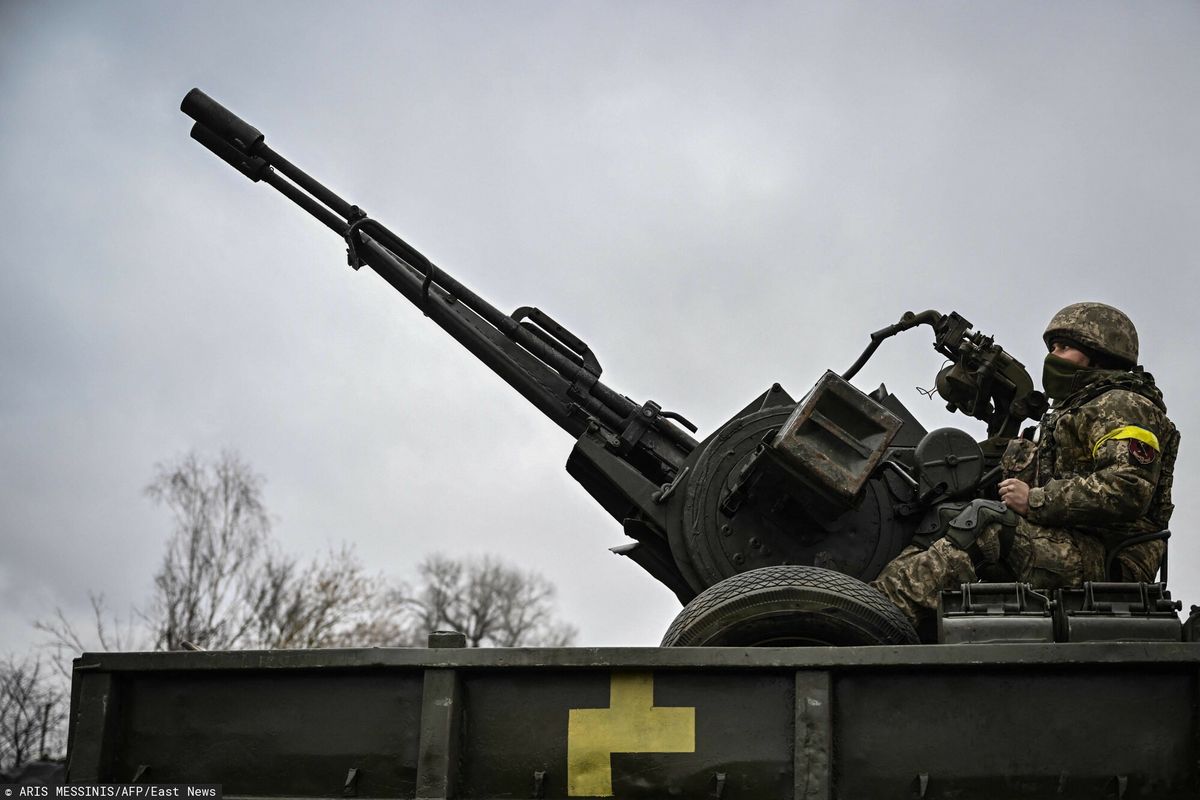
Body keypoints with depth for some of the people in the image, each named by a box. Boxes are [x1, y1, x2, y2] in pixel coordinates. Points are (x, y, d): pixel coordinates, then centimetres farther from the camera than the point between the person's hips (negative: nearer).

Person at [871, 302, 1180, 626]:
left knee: (982, 524, -29)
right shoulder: (1067, 415, 33)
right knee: (940, 521, -6)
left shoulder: (1123, 407, 1)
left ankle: (889, 605, -42)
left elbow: (1128, 489, -17)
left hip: (1105, 560, -9)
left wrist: (1035, 501, -15)